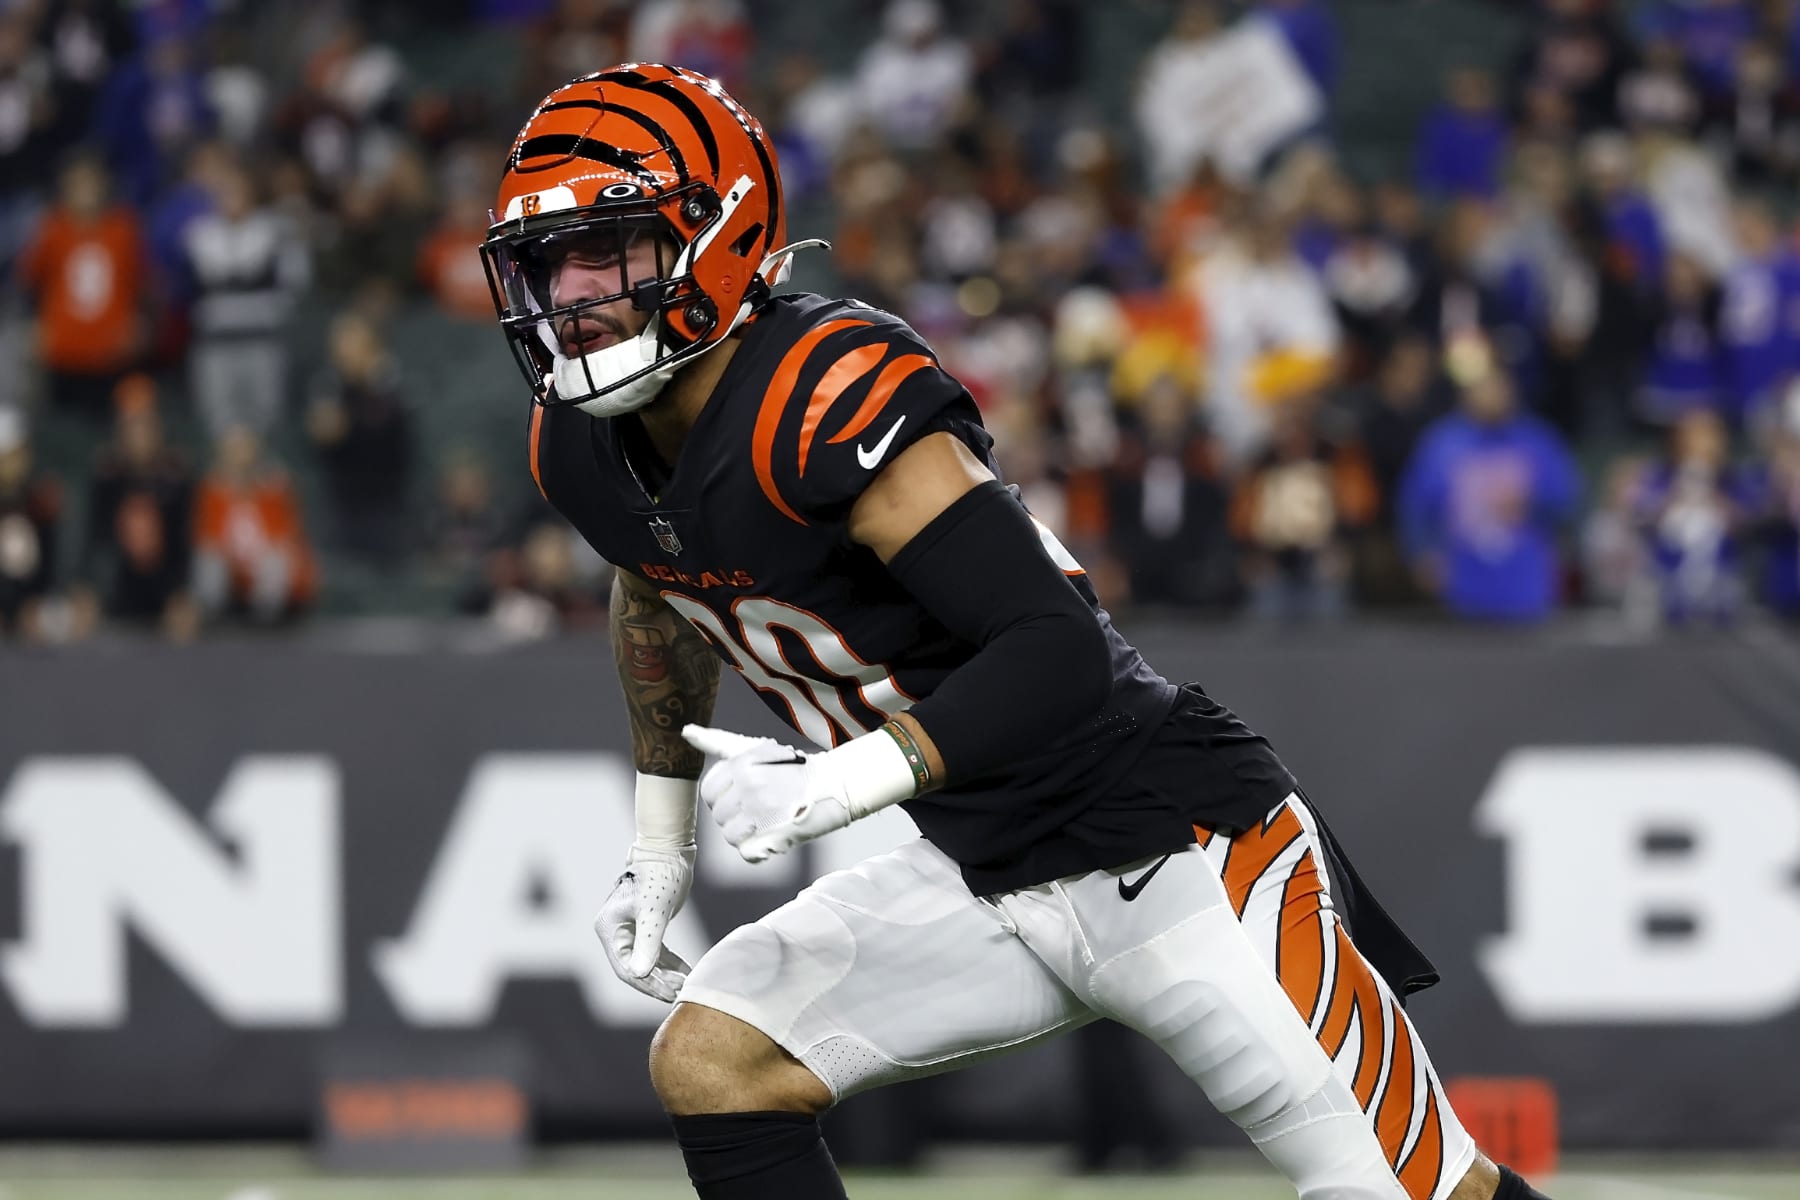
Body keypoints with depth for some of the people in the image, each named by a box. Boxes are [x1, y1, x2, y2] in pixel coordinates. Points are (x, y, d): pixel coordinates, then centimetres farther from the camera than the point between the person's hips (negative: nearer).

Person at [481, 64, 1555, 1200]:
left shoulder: (834, 399, -26)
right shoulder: (584, 447, 1)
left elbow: (1060, 652, -31)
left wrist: (837, 785, -36)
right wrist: (660, 846, 27)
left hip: (1172, 843, -8)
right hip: (981, 879, 8)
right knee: (709, 1062, -5)